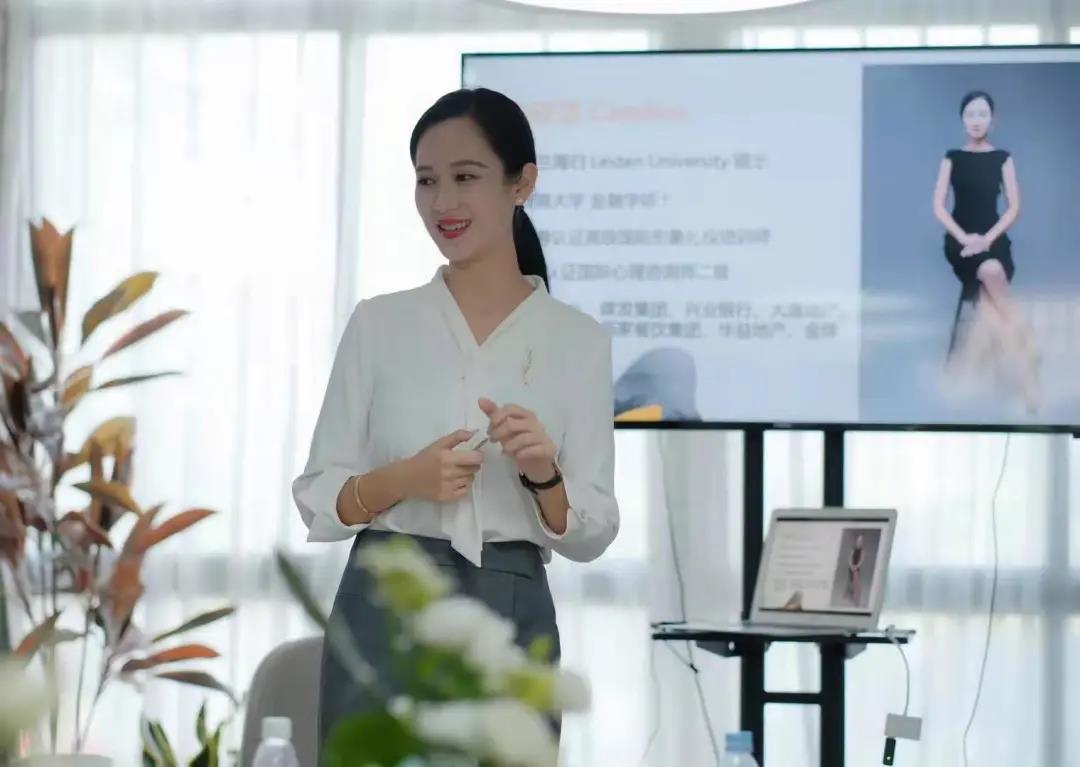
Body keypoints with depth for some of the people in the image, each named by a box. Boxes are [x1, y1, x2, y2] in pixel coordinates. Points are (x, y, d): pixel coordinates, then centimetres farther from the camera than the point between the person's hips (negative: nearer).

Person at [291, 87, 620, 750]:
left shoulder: (580, 341, 5)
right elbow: (318, 499, 4)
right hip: (387, 615, -1)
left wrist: (543, 477, -17)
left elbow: (592, 533, 3)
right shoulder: (379, 323, 5)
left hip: (511, 623, 1)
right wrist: (403, 479, -14)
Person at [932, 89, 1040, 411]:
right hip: (960, 240, -1)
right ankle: (1027, 354, -30)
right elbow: (938, 207, 2)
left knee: (989, 300, -29)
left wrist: (988, 238, -12)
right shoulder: (952, 158, 7)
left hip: (993, 238, 1)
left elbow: (1014, 207, 3)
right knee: (992, 273, -33)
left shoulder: (1002, 158, 8)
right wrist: (964, 237, -13)